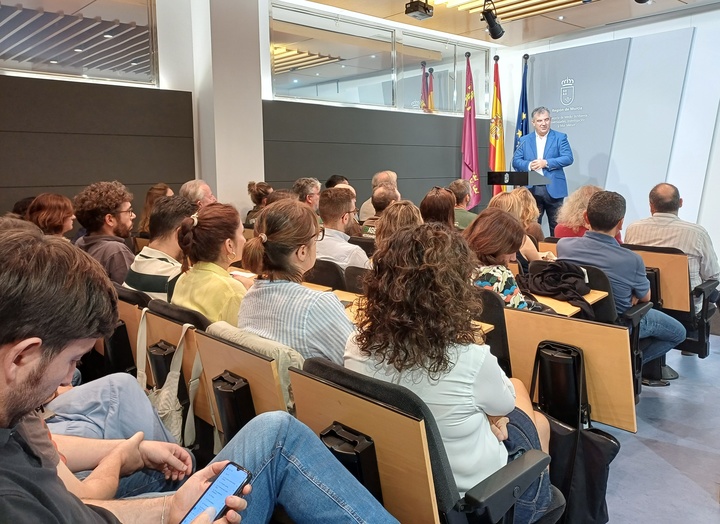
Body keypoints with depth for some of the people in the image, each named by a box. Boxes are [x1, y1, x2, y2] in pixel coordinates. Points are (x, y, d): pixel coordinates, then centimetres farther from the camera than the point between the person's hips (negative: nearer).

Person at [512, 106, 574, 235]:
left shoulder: (560, 137, 4)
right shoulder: (524, 140, 11)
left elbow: (568, 158, -6)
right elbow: (516, 161, 4)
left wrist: (546, 163, -16)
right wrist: (529, 165, -15)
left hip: (554, 189, -1)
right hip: (532, 189, 2)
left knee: (557, 226, 5)